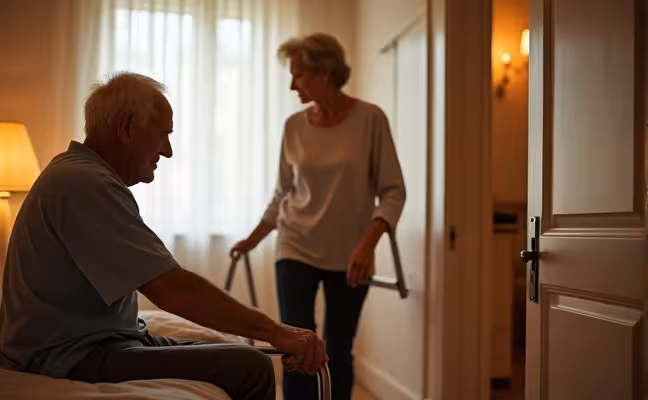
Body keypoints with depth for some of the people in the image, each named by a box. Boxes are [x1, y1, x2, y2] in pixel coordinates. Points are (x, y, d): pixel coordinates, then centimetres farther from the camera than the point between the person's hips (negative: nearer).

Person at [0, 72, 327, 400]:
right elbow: (173, 290, -26)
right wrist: (275, 332, -19)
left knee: (236, 358, 7)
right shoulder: (86, 185, -20)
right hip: (73, 358, -11)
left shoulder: (77, 172, 14)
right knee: (249, 370, -19)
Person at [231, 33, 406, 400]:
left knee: (338, 351, 8)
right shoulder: (294, 126, 1)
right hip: (297, 248, 2)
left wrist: (368, 242, -21)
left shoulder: (370, 118, -9)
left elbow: (393, 190, -9)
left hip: (349, 255, -2)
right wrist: (254, 239, 14)